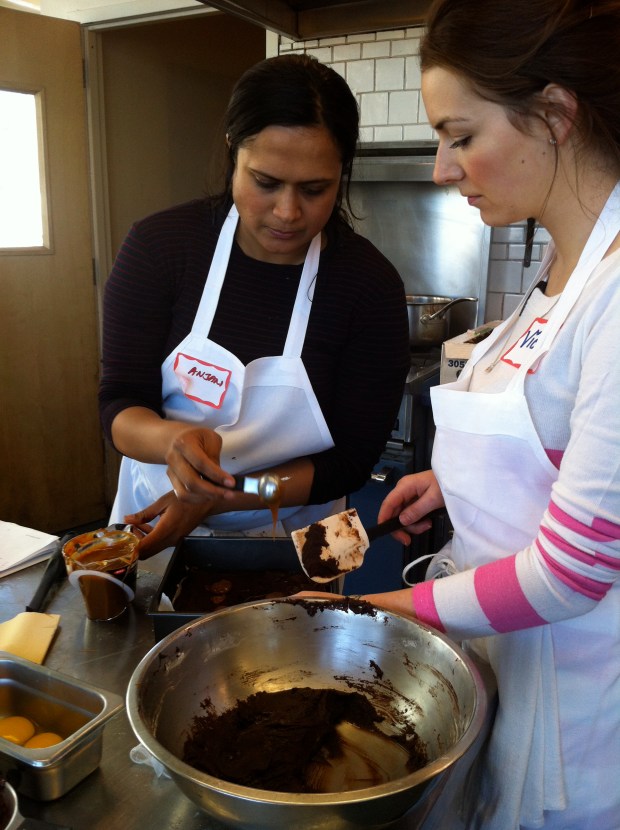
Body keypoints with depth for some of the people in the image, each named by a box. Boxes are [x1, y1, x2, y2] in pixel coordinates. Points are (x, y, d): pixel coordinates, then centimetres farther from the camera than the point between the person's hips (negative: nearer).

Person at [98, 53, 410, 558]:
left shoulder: (371, 285, -18)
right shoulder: (159, 246, -15)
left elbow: (351, 460, -15)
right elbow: (120, 407, -12)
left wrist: (216, 500, -26)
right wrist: (172, 438, -35)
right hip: (153, 518, 2)